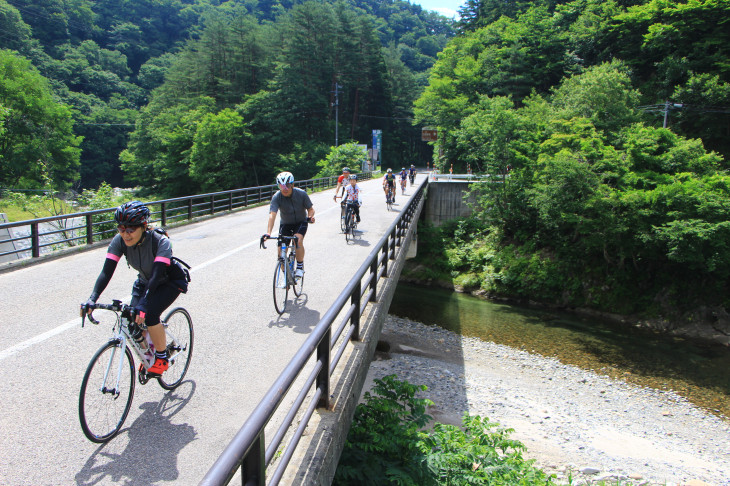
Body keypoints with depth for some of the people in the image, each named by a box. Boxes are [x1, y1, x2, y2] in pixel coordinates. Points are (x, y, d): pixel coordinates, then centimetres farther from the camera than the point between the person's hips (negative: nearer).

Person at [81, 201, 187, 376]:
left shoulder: (161, 242, -34)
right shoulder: (119, 240, -21)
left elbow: (156, 275, -42)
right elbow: (107, 271, -25)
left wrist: (144, 304, -54)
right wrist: (92, 298, -39)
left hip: (170, 281, -5)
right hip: (144, 281, 5)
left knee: (149, 314, -27)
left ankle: (162, 358, -5)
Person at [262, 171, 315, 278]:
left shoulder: (301, 194, -21)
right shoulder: (277, 197, -23)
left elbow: (310, 209, -9)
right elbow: (272, 215, -34)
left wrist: (310, 217, -33)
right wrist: (268, 233, -47)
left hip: (300, 222, -1)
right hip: (285, 224, 1)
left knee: (298, 240, -30)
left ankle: (300, 266, -9)